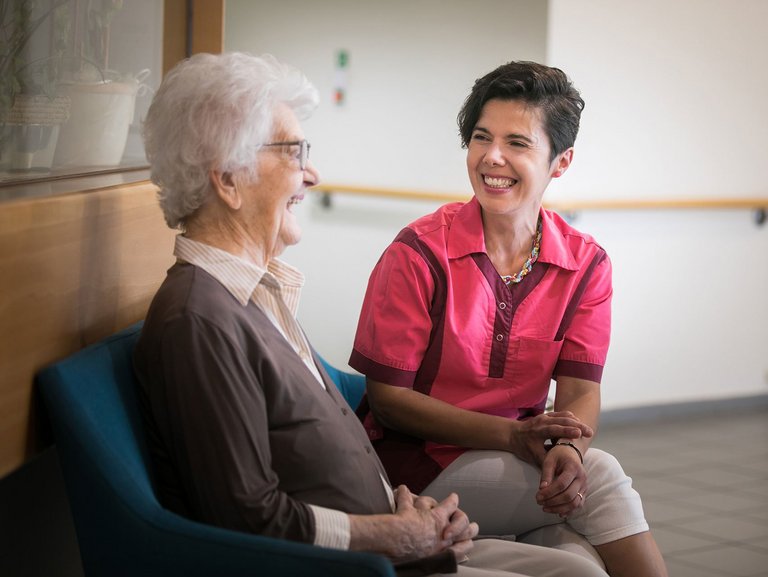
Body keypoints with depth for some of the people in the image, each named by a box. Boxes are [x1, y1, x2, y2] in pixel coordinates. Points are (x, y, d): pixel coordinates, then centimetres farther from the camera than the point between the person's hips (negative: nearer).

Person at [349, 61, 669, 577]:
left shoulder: (587, 263, 2)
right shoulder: (419, 253, -11)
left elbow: (580, 391, -3)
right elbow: (386, 396, -11)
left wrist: (567, 449, -28)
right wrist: (511, 435, -23)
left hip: (518, 454, 4)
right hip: (418, 459, -4)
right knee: (601, 478, -27)